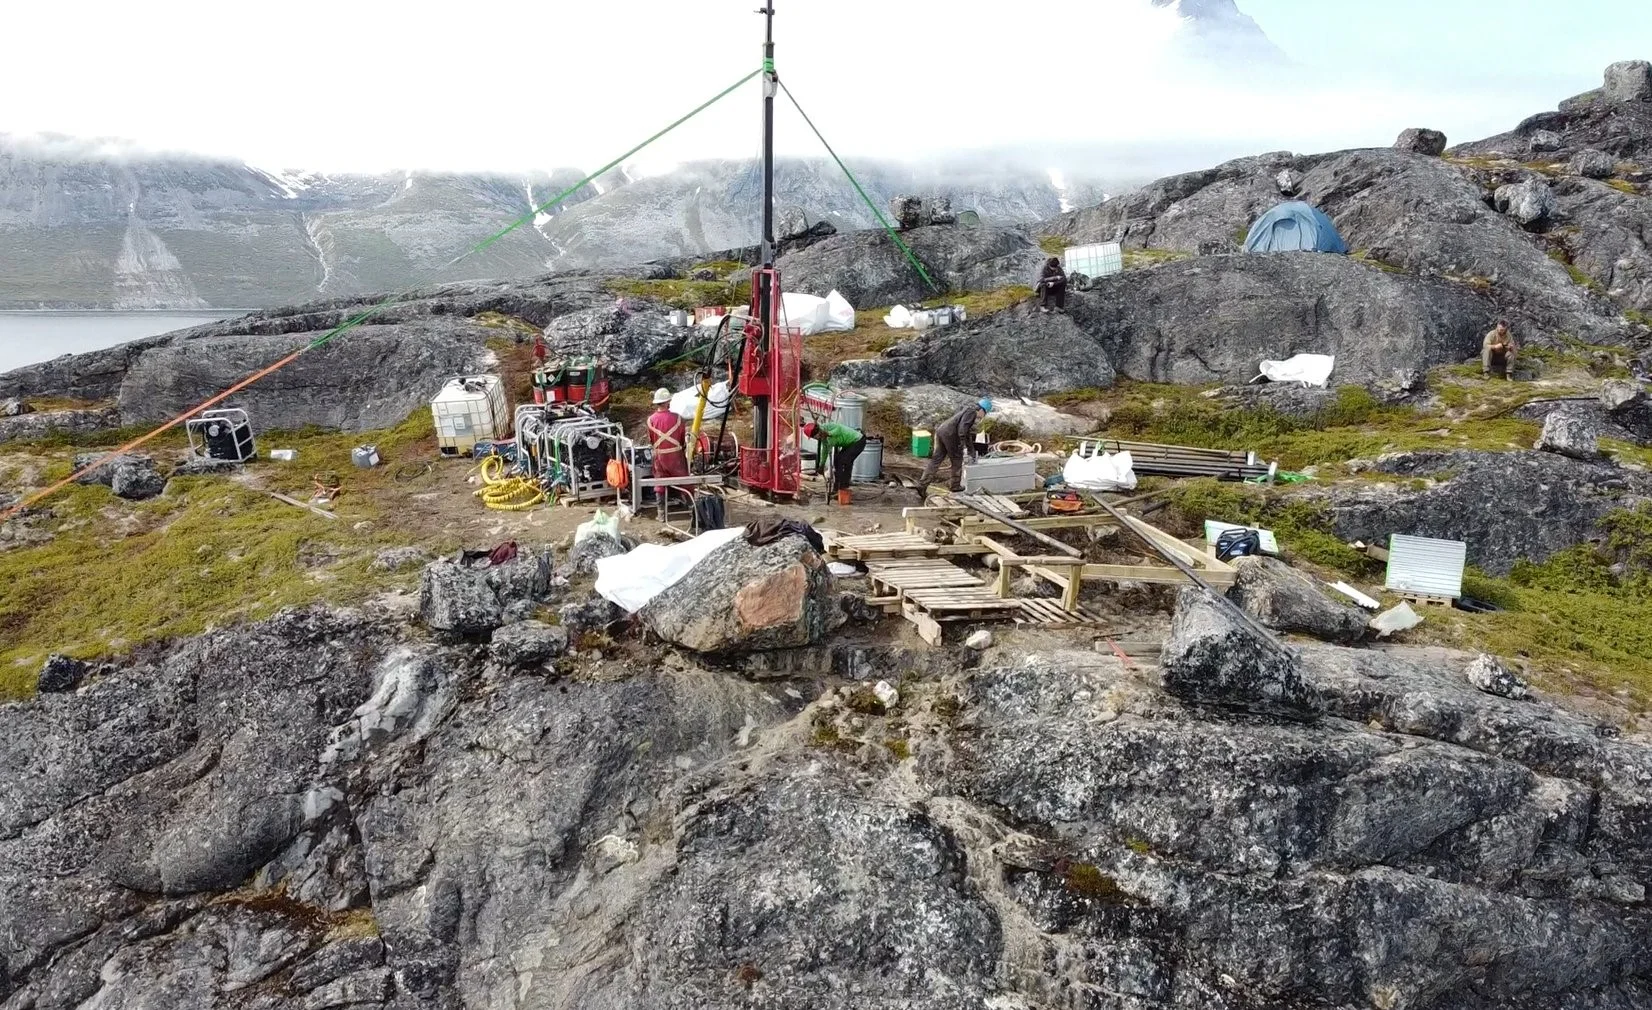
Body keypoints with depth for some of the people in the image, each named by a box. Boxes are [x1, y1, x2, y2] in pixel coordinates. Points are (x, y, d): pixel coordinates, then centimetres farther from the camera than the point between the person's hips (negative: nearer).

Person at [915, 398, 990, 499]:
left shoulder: (968, 411, 30)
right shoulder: (972, 411, -1)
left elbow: (968, 435, 36)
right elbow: (963, 426, -17)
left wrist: (972, 453, 38)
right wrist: (962, 441, -21)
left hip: (941, 431, 9)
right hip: (950, 434, -9)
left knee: (935, 460, 5)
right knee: (957, 459, 9)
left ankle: (922, 485, -2)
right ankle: (954, 485, 20)